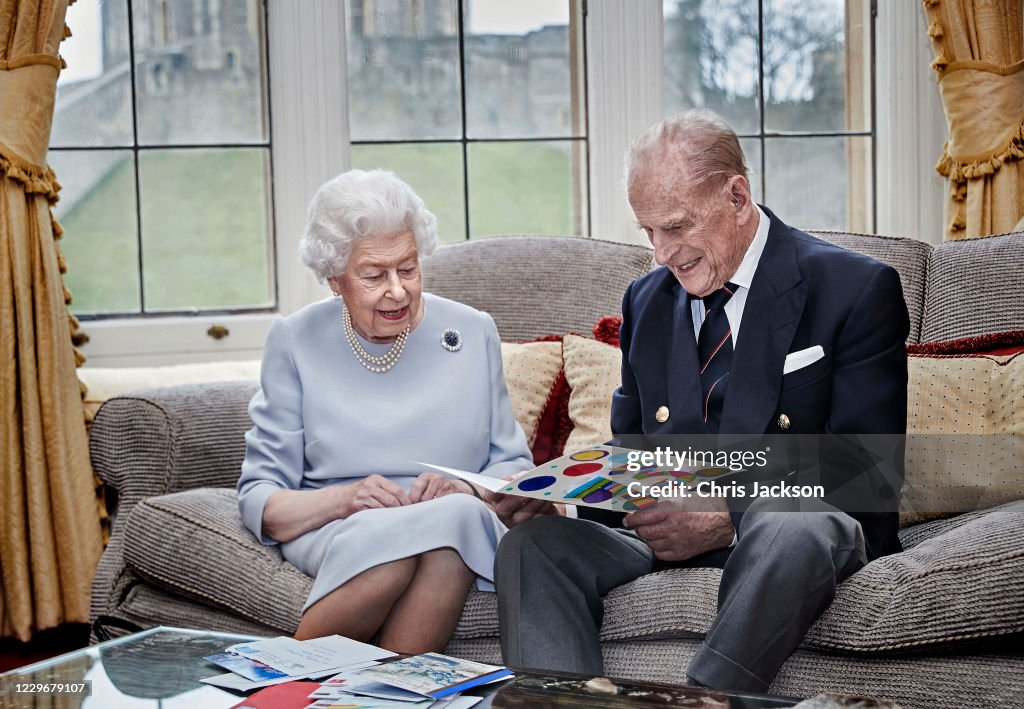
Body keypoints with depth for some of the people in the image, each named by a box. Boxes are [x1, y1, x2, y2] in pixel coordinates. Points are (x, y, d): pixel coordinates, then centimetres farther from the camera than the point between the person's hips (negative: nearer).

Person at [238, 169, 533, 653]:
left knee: (460, 516, -36)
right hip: (334, 533, -1)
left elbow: (513, 467, 13)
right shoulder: (294, 341, 6)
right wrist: (344, 498, -17)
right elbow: (260, 500, 3)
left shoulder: (473, 333, 10)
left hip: (461, 525, 1)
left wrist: (465, 490, -10)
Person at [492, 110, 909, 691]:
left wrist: (728, 520, -23)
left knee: (790, 530, -40)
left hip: (805, 524, -4)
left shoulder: (856, 290, -4)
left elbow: (872, 473, -10)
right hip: (668, 527, 5)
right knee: (533, 543, -22)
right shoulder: (646, 299, 15)